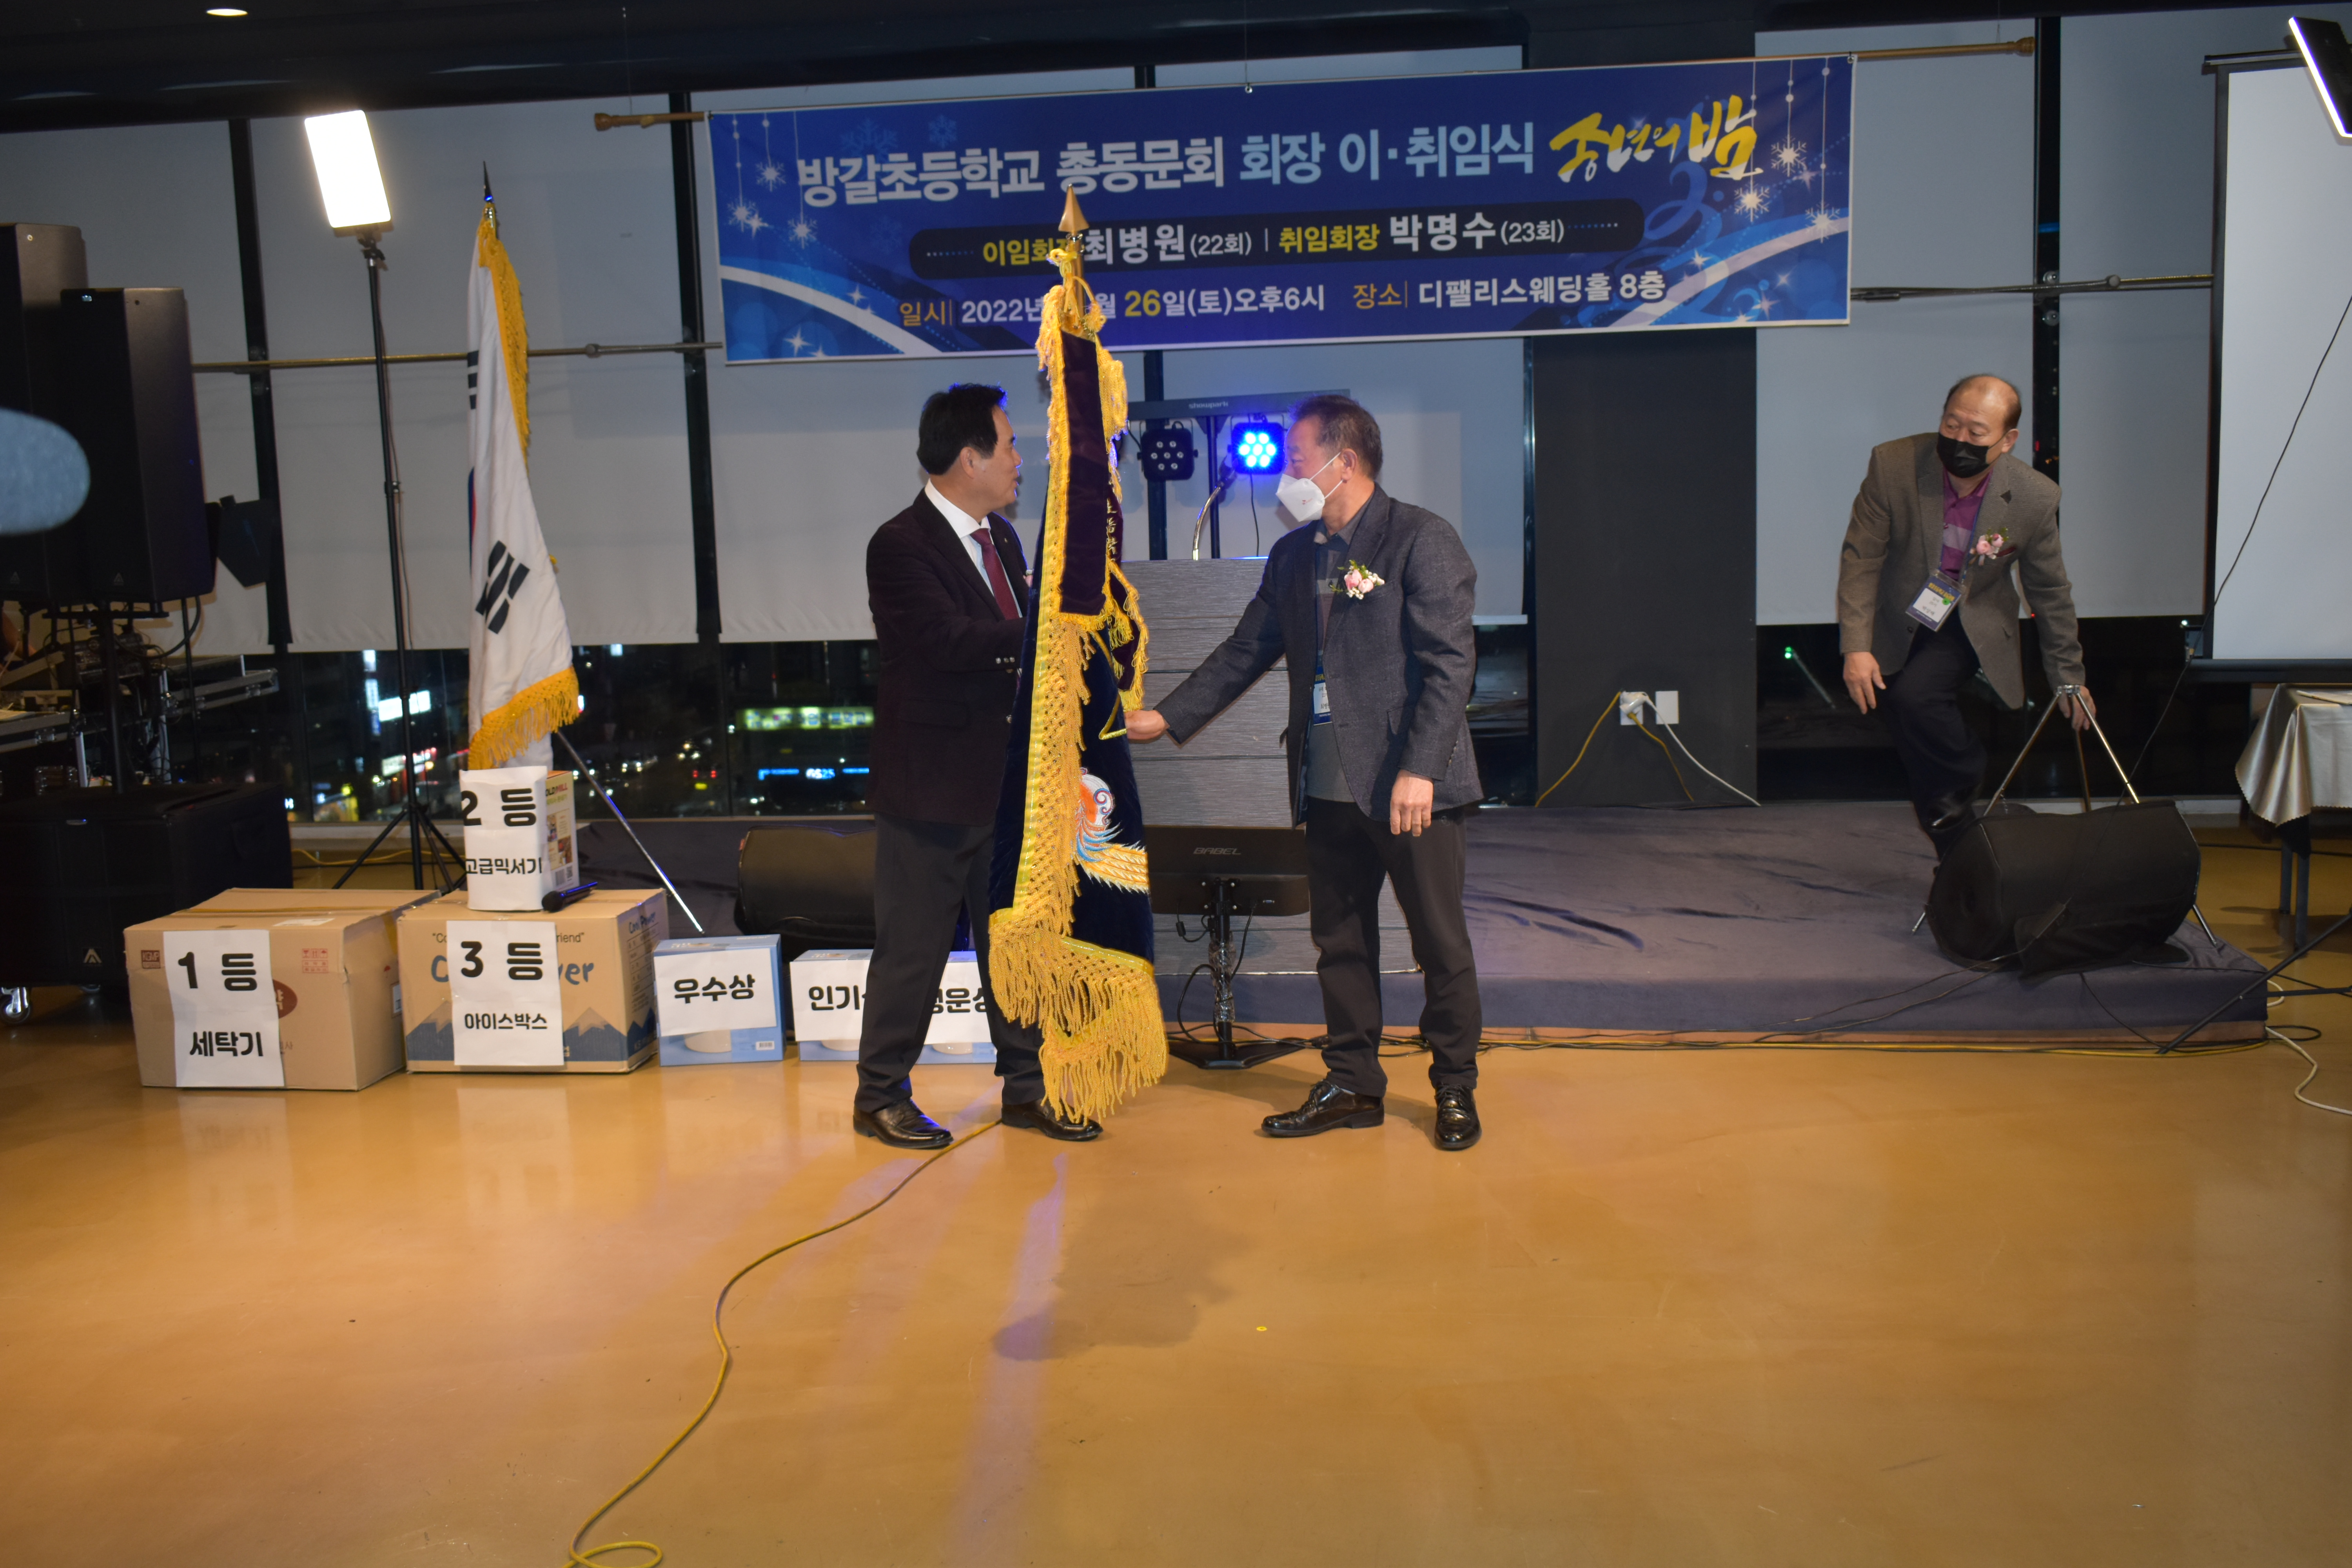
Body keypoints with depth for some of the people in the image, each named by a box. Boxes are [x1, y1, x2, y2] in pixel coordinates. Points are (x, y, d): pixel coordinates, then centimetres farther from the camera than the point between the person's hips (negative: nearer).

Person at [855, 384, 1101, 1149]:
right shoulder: (901, 545, -15)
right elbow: (950, 639, -29)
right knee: (913, 949, 3)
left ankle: (1026, 1087, 28)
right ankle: (881, 1097, 19)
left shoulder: (999, 536, 12)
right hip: (932, 785, -8)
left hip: (1009, 783, 8)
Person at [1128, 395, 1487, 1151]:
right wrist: (1168, 717, 13)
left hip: (1411, 786, -6)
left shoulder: (1422, 540, -9)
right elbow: (1247, 650, 19)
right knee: (1339, 942, 12)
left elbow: (1449, 663, -14)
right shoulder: (1293, 555, 12)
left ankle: (1455, 1090, 20)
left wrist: (1419, 771, -22)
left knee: (1441, 945, 4)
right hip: (1329, 785, 6)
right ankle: (1352, 1086, 25)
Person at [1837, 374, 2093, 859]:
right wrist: (1856, 648, -22)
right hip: (1899, 617, 2)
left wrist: (2068, 679, 9)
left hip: (1974, 623, -2)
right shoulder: (1893, 465, -19)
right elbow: (1861, 559, -13)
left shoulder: (2035, 499, -16)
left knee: (1913, 695, -27)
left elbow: (2050, 591, -1)